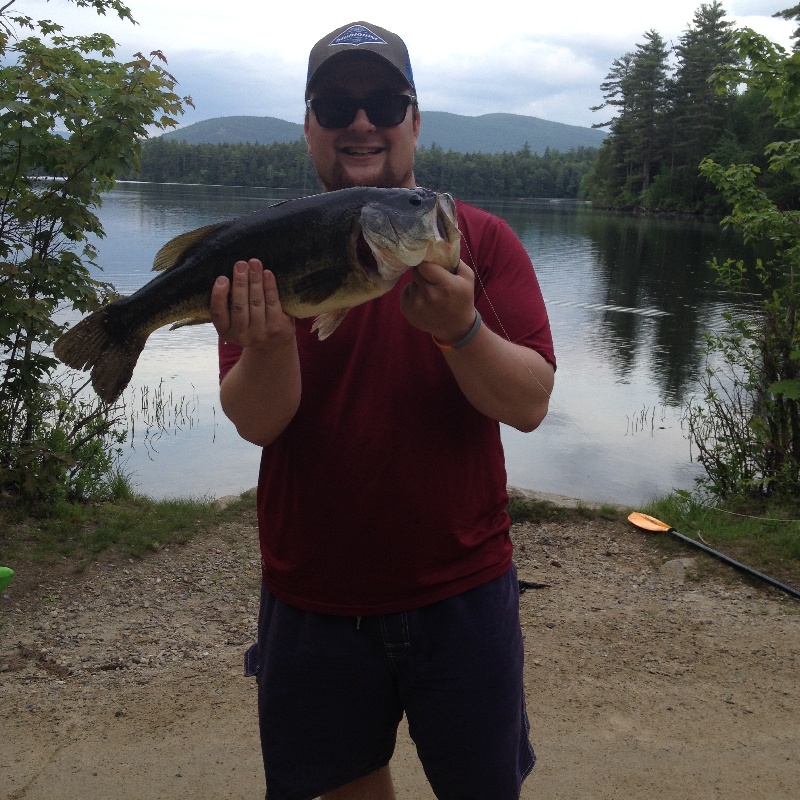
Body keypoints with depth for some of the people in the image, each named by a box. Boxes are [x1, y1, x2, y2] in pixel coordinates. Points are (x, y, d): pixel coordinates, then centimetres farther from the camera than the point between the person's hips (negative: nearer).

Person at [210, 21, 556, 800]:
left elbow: (530, 404, -13)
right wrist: (271, 343, -32)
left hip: (460, 594, 0)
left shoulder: (480, 240, -5)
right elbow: (255, 422, -12)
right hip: (311, 599, 1)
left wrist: (459, 330, -31)